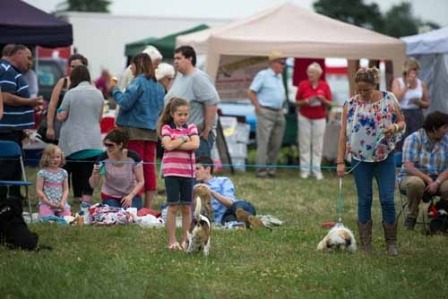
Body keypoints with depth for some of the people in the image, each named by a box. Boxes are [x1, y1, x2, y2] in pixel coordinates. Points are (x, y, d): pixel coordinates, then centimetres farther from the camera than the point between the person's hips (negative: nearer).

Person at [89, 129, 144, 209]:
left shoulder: (133, 157, -17)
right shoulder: (102, 159, -16)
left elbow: (141, 181, -9)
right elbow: (93, 185, -9)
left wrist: (131, 196, -25)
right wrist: (94, 175, -31)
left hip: (131, 195, 0)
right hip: (110, 197, 0)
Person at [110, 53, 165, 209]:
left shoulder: (138, 82, -10)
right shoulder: (158, 85, 12)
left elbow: (125, 103, -14)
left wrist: (115, 90, 0)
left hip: (135, 131, -7)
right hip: (151, 131, 7)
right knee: (149, 168, 5)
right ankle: (148, 206, 7)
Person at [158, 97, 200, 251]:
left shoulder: (191, 128, 7)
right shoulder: (166, 128, 0)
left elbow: (195, 145, -11)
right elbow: (168, 145, -17)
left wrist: (175, 144, -14)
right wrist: (183, 139, -8)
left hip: (188, 172, 3)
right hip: (171, 171, -3)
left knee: (186, 208, 7)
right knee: (173, 207, -2)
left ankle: (185, 240, 14)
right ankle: (172, 241, 3)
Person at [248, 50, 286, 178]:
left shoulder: (279, 77, 17)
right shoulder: (263, 75, -5)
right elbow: (251, 92, -9)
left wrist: (281, 109, 14)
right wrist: (258, 108, -12)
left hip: (278, 113, 8)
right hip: (266, 113, -8)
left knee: (276, 143, 8)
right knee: (263, 142, -9)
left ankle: (270, 168, 15)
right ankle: (261, 170, -8)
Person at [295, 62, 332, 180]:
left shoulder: (324, 86, -2)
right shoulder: (303, 85, -3)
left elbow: (329, 104, 2)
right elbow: (297, 102, 2)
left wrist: (323, 100, -18)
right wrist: (305, 102, -17)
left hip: (319, 118, 0)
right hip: (304, 117, 0)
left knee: (318, 145, -1)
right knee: (304, 144, -1)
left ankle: (316, 170, 2)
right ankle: (305, 169, 3)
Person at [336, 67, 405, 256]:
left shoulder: (389, 100, -2)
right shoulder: (351, 104, -3)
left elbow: (402, 122, 7)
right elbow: (343, 134, -2)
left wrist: (395, 127, -17)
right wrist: (340, 161, -6)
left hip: (385, 157, 0)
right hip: (360, 159, 0)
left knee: (387, 200, -4)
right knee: (364, 201, 4)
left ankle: (391, 243, 8)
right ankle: (366, 246, 11)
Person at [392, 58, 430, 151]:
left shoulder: (421, 84, 8)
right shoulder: (397, 81, 0)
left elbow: (427, 104, 15)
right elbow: (396, 98, -15)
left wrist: (419, 102, -7)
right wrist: (408, 84, -12)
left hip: (417, 116, 3)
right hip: (401, 115, -3)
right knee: (401, 145, -5)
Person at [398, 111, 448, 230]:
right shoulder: (414, 139, -12)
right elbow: (409, 167, -19)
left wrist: (437, 182, -24)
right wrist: (428, 179, -25)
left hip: (437, 180, 3)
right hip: (412, 177, -3)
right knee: (416, 183, -38)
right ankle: (412, 215, -13)